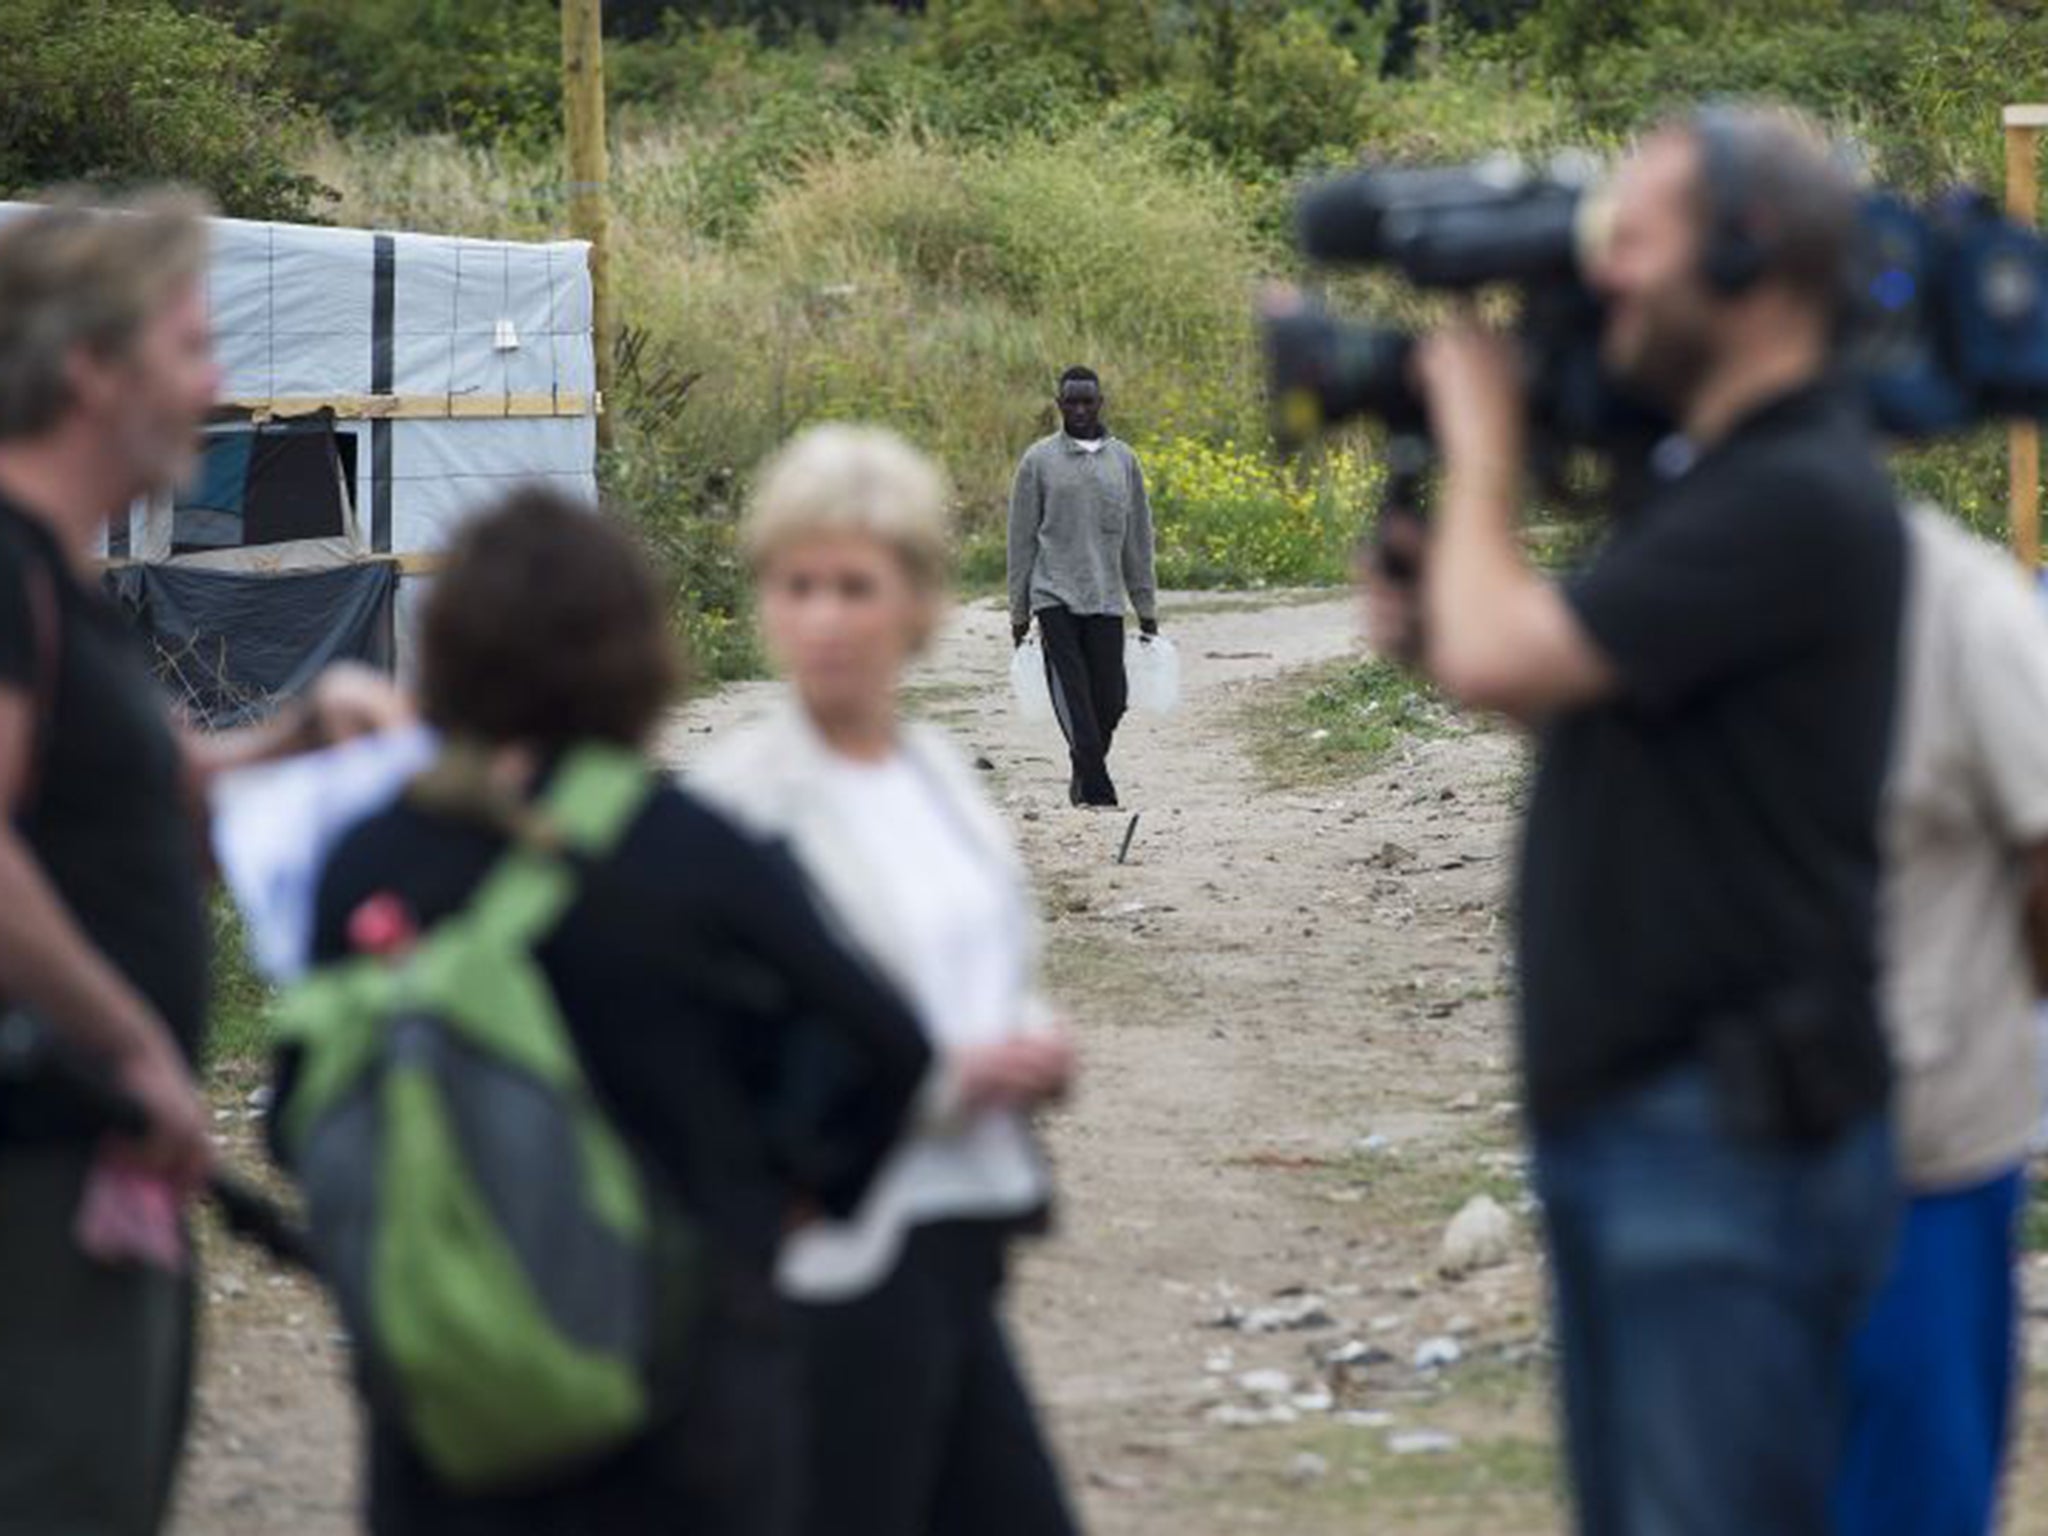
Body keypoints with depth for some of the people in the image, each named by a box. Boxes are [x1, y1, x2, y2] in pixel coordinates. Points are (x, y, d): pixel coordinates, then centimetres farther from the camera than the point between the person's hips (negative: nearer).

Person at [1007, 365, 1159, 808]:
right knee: (1072, 696, -12)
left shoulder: (1123, 460, 11)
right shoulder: (1039, 460, 4)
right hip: (1055, 598, -2)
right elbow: (1022, 540, 6)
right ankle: (1095, 784, -12)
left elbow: (1138, 539, 15)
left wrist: (1147, 608, 12)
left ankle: (1085, 776, 19)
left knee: (1110, 698, -2)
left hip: (1106, 601, 2)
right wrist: (1018, 611, 3)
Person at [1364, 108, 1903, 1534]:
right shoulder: (1698, 478, 15)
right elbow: (1581, 703, 23)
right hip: (1616, 1121, 10)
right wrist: (1436, 612, 5)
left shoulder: (1800, 501, -18)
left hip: (1734, 1140, -10)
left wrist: (1482, 441, -6)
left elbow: (1499, 658, -23)